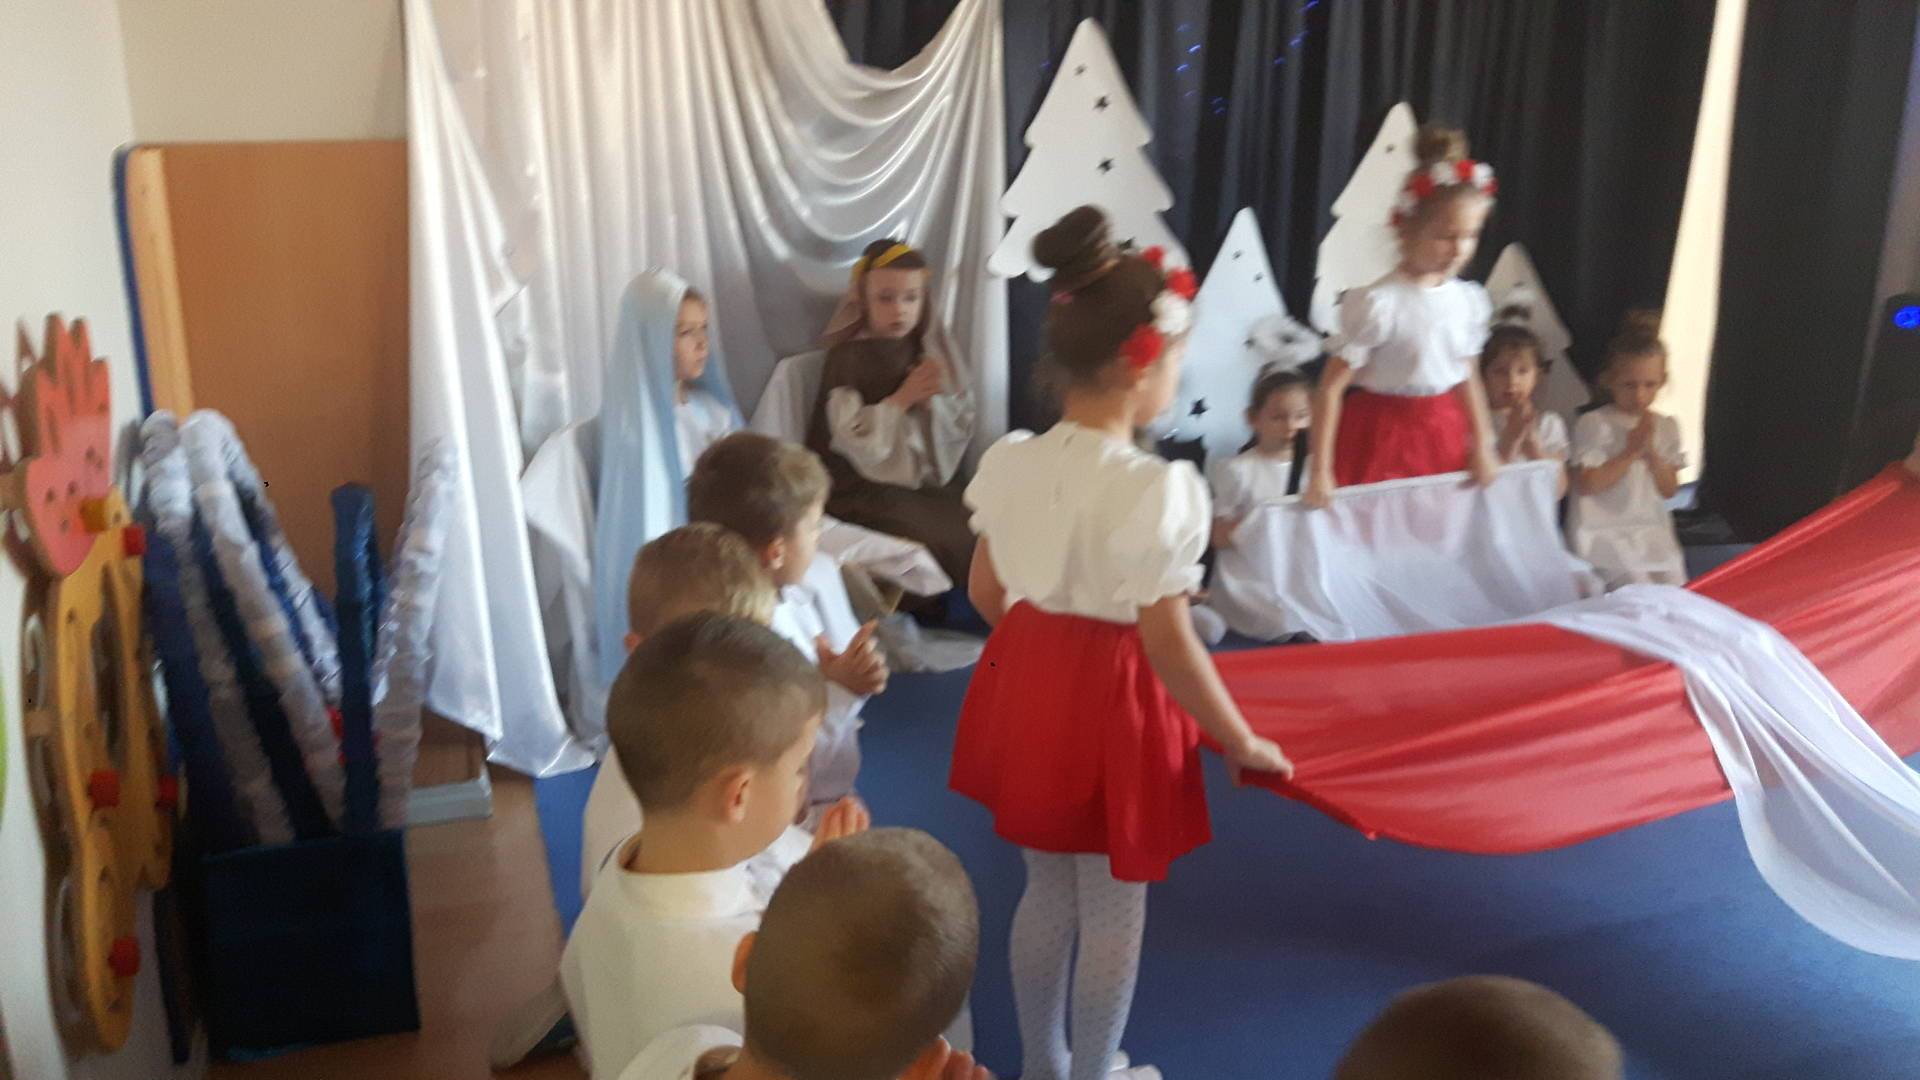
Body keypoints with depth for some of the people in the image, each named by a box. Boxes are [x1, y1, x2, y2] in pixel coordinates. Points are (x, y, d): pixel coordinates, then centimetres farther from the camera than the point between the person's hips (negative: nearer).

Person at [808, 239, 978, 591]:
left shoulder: (930, 348, 6)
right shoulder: (847, 358, -8)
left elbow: (963, 425, 6)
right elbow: (856, 441, -16)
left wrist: (933, 400, -13)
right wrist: (903, 398, -16)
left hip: (928, 482, 5)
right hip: (868, 490, -5)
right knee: (949, 545, -22)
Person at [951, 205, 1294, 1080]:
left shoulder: (1008, 460, -4)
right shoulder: (1157, 487, -23)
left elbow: (986, 593, 7)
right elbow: (1167, 643, -20)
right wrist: (1241, 742, -7)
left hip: (1025, 686, 7)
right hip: (1113, 702, -6)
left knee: (1046, 888, 24)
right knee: (1113, 910, 14)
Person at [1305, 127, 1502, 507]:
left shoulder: (1468, 300, 2)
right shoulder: (1376, 304, -17)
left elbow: (1467, 378, 14)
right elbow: (1331, 388, -17)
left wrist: (1482, 448, 9)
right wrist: (1321, 472, -20)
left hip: (1444, 440, 6)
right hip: (1385, 443, -6)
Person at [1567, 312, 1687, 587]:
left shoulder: (1665, 427, 9)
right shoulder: (1594, 424, -8)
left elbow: (1669, 489, 6)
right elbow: (1587, 484, -15)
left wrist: (1652, 452, -10)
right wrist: (1631, 452, -15)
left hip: (1652, 531, 6)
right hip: (1605, 533, -6)